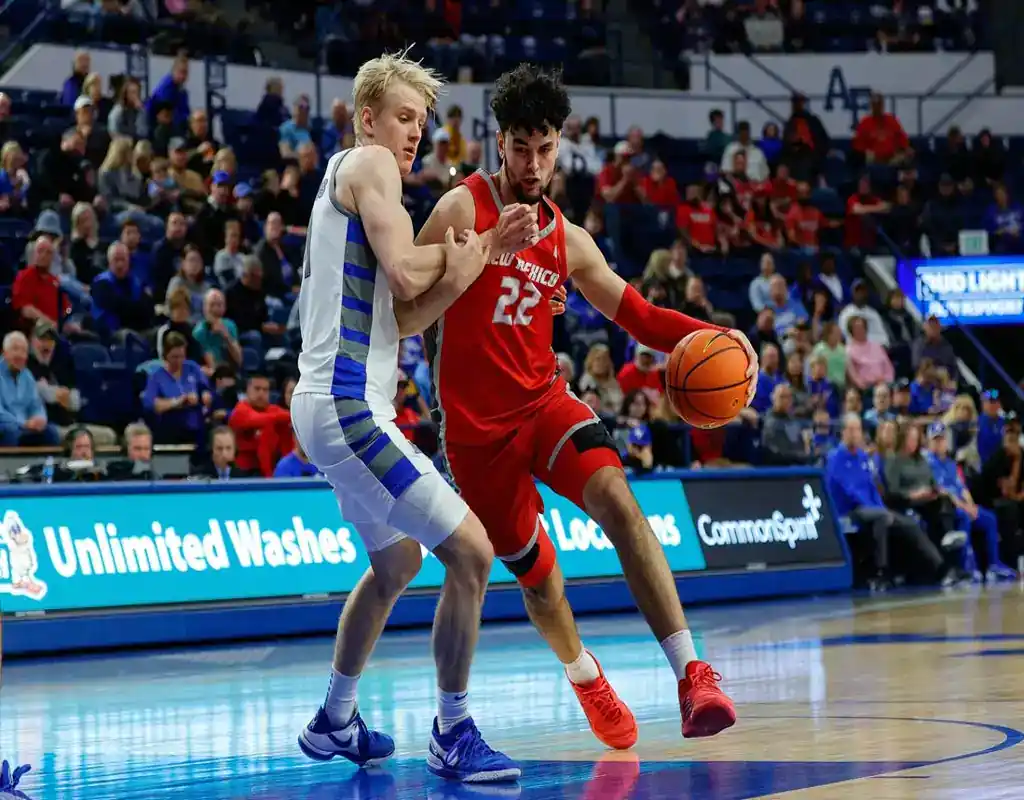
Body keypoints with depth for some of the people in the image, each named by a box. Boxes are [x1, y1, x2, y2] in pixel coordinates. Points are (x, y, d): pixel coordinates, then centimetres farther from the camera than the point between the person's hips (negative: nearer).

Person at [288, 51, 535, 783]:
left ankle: (334, 723, 37)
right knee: (471, 552, -13)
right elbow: (402, 270, -22)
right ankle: (453, 736, -5)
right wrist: (450, 262, -2)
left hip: (336, 405, 11)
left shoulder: (345, 177, 22)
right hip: (348, 407, -11)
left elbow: (397, 297, 19)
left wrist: (468, 261, 5)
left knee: (398, 561, 28)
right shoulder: (367, 164, -7)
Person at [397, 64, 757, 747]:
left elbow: (637, 314, 13)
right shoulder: (465, 209, -9)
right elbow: (407, 317, -15)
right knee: (537, 573, 8)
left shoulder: (566, 241, 7)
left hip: (544, 402, 2)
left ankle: (693, 675, -35)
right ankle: (586, 679, 41)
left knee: (614, 494, -27)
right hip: (477, 427, -2)